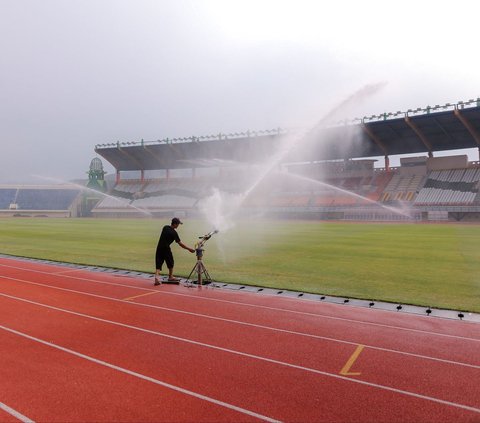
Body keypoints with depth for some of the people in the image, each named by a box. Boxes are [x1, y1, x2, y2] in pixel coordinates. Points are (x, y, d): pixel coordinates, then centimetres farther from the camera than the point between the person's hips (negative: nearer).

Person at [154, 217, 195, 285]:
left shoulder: (165, 227, 7)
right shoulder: (174, 233, -13)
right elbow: (180, 243, -12)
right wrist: (189, 249, -7)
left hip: (159, 247, 6)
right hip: (166, 248, -6)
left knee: (158, 263, 2)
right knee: (170, 262, 14)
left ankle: (157, 277, -17)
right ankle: (170, 277, 27)